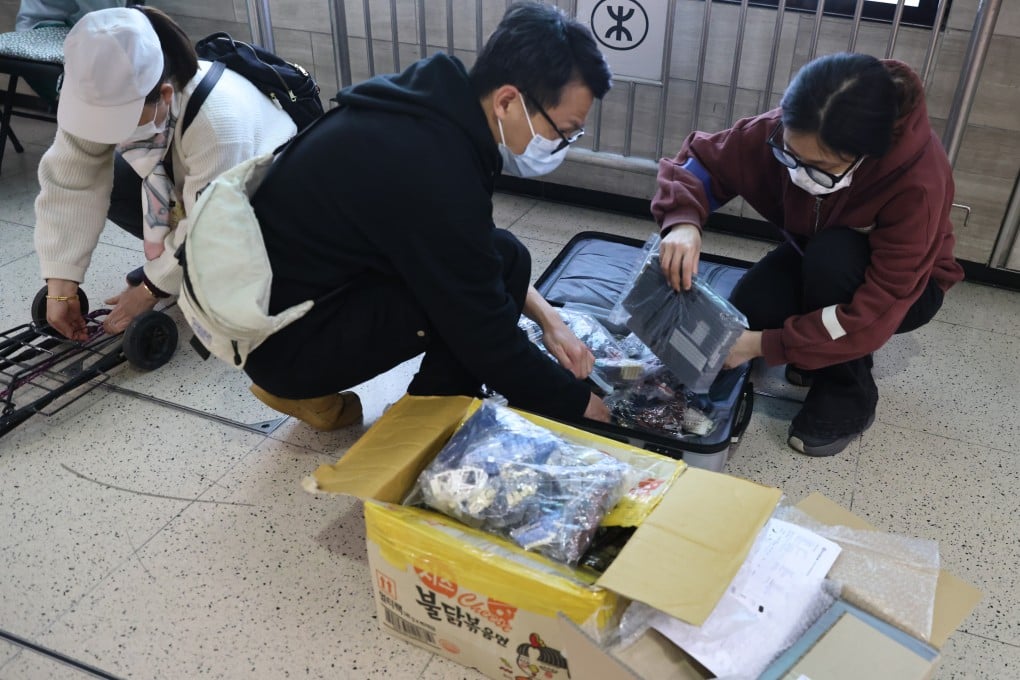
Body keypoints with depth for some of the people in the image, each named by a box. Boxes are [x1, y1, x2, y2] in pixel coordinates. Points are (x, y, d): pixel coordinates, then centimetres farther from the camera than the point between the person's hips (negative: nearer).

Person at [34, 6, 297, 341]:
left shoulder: (218, 123, -42)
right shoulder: (105, 95, -24)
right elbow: (70, 182, -20)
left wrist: (151, 289, -19)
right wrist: (60, 283, -23)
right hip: (187, 185, 6)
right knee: (99, 177, -17)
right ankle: (168, 258, 4)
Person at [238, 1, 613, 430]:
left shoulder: (435, 106, -2)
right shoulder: (434, 172, -29)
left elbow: (469, 252, 13)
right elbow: (487, 340, -20)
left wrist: (544, 314, 5)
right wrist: (580, 404, -6)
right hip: (284, 339, -9)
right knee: (503, 260, -17)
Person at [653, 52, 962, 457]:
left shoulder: (918, 183, -37)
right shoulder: (789, 133, -27)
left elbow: (877, 313, -36)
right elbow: (703, 159, -16)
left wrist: (765, 346, -36)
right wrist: (683, 222, -38)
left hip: (901, 288, -3)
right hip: (815, 261, 3)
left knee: (832, 255, -36)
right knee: (748, 313, -26)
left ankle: (848, 397, -14)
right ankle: (819, 349, 6)